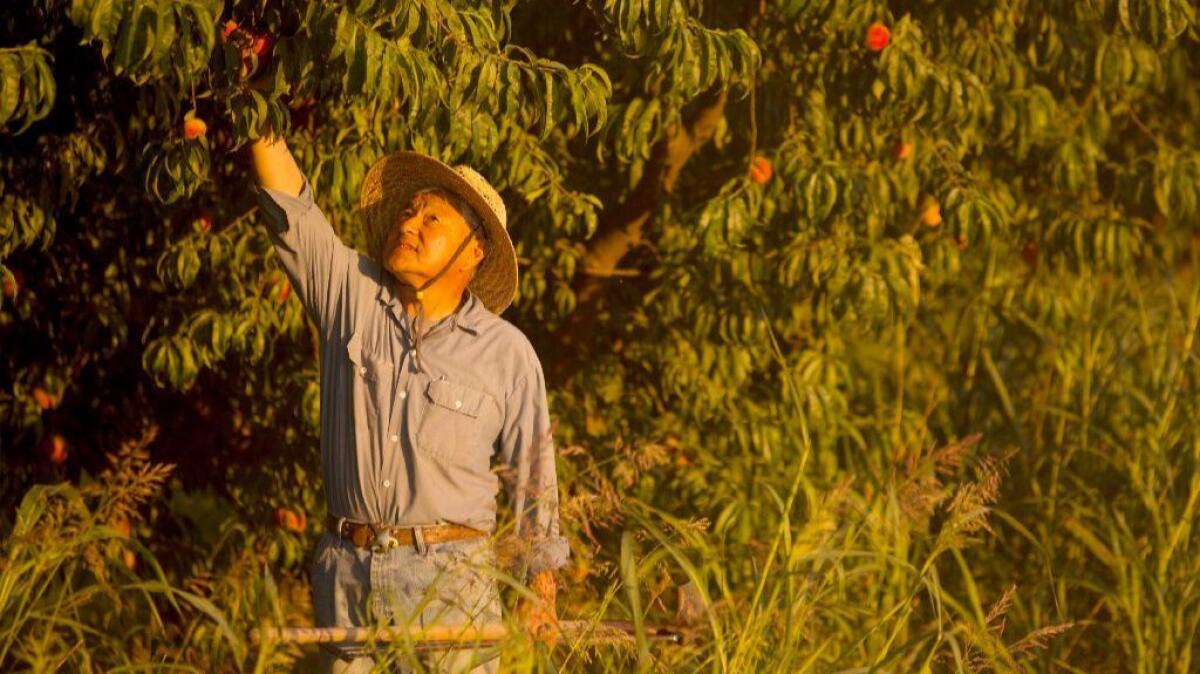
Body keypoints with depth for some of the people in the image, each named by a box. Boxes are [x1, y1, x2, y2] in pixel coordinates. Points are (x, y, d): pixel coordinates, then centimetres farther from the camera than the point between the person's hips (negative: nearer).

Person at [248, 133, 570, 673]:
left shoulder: (507, 354, 2)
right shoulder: (350, 295, 6)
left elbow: (531, 474, 6)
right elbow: (290, 208, -2)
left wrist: (542, 591, 5)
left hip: (448, 577, -3)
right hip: (345, 567, 3)